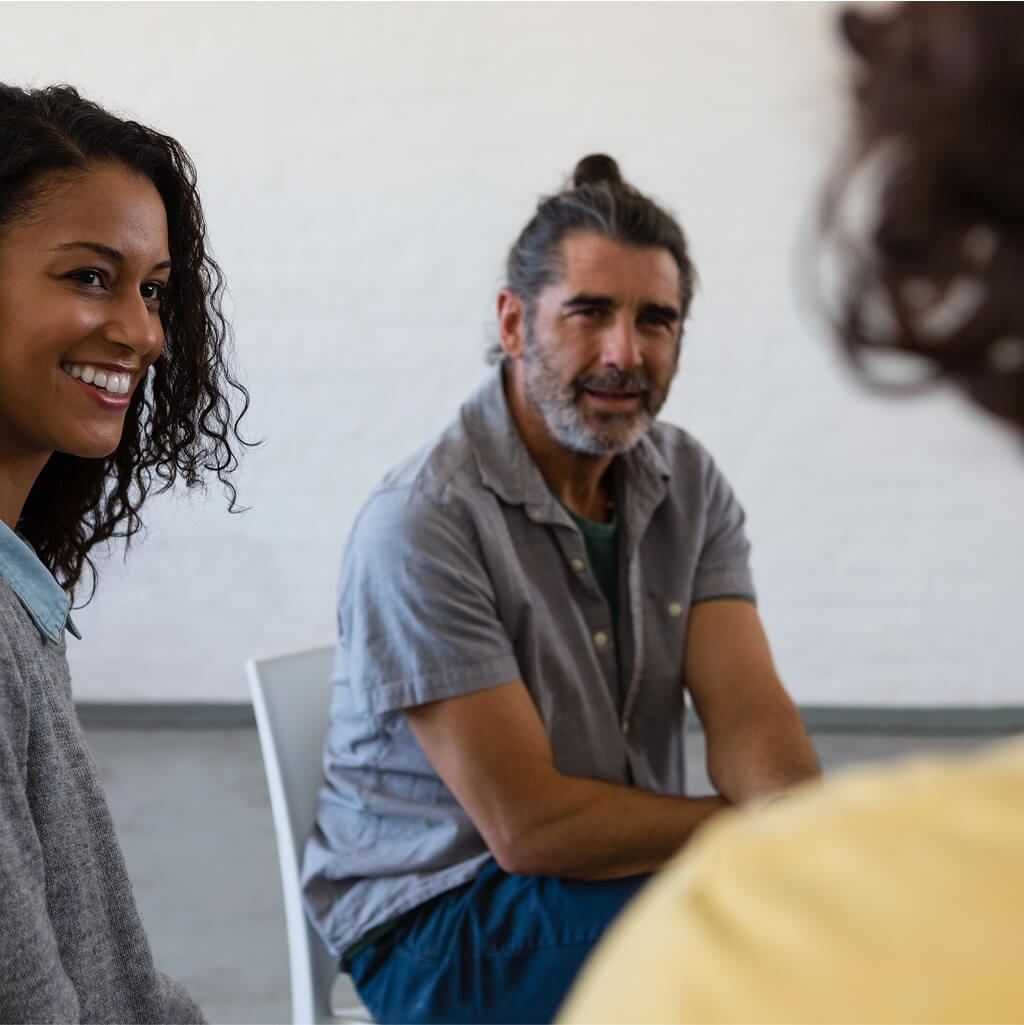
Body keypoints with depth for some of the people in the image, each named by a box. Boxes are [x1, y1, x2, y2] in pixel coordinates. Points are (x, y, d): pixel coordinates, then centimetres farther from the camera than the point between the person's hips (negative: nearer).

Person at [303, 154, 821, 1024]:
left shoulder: (689, 485, 2)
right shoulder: (421, 523, -20)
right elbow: (529, 825, -22)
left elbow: (748, 714, -10)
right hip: (432, 920, -6)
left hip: (637, 867, 7)